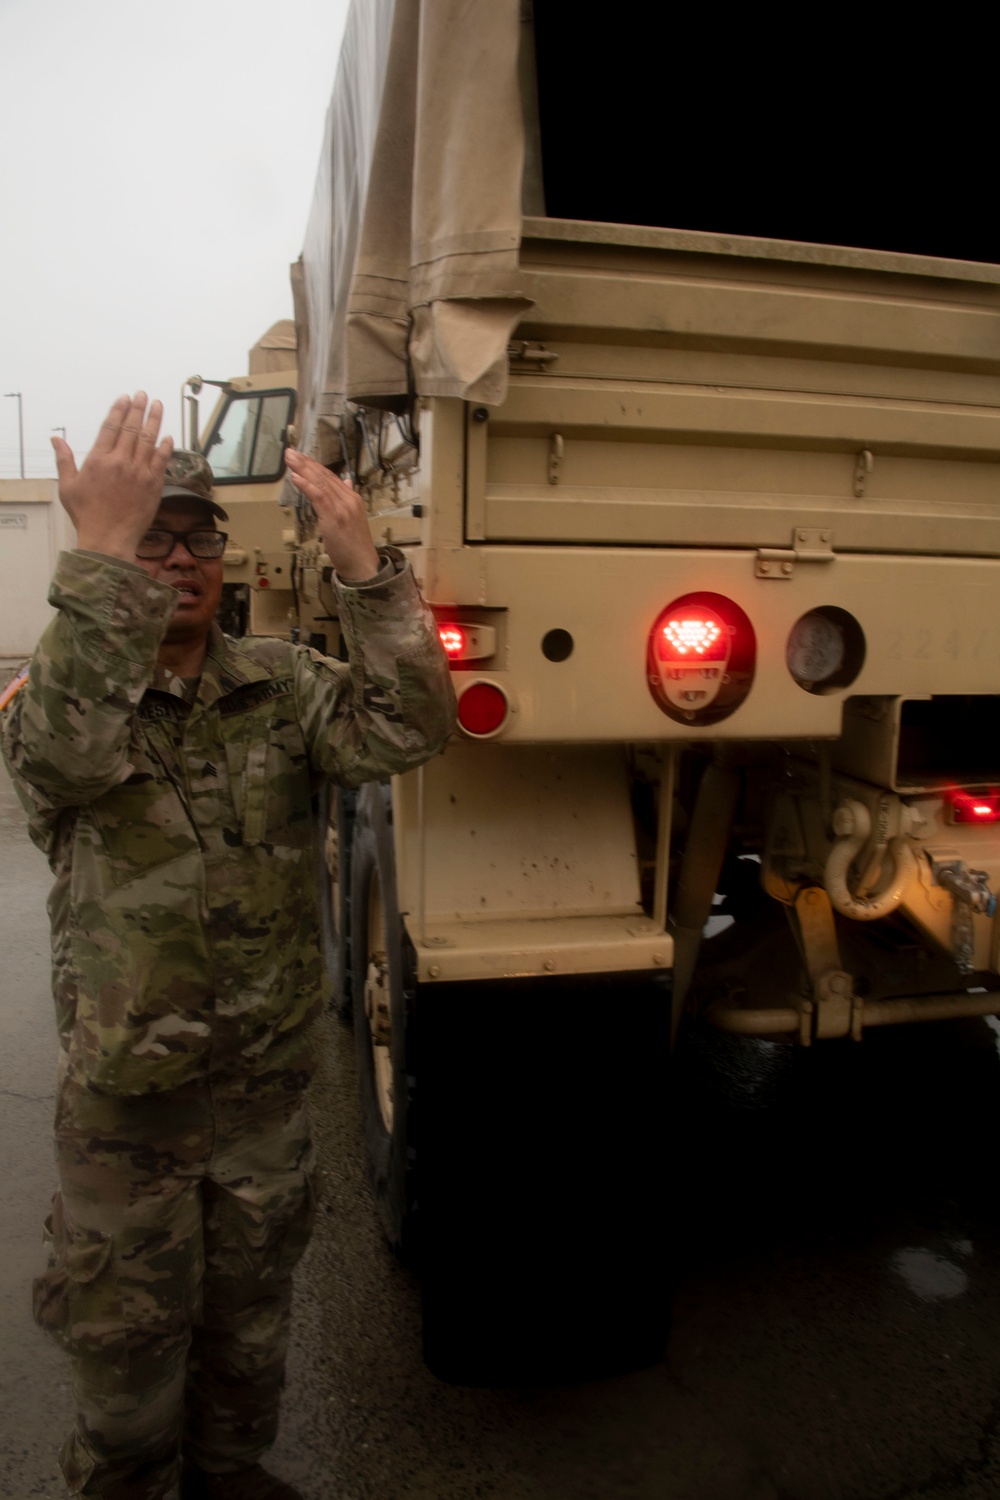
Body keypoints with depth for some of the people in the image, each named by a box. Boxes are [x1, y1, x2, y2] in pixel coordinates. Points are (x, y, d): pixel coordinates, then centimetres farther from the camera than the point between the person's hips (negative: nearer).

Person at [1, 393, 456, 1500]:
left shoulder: (278, 687, -4)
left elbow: (405, 731, -20)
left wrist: (362, 564, -31)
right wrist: (104, 558, -42)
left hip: (268, 1081, 3)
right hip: (126, 1097, -3)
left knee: (249, 1313, 25)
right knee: (128, 1334, 17)